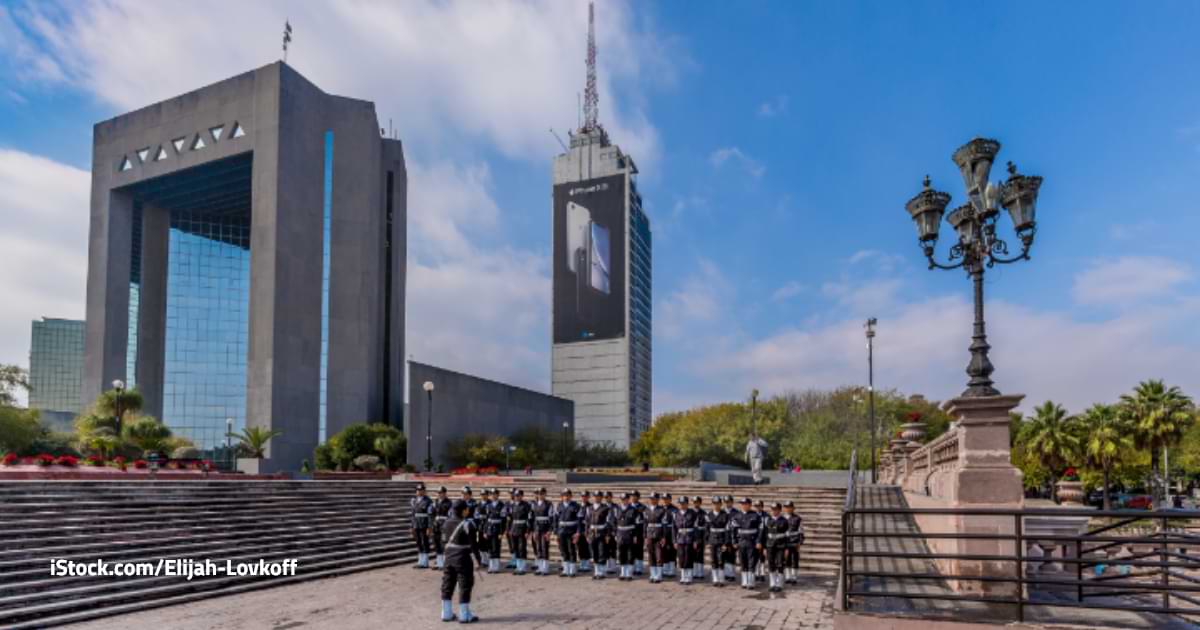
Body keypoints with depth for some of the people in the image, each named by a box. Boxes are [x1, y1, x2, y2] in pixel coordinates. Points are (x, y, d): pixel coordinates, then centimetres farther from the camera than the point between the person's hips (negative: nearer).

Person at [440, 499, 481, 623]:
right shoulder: (468, 524, -16)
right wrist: (478, 557, -4)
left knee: (447, 585, 15)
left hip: (449, 556, 7)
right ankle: (464, 615, 6)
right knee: (465, 585, 3)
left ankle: (446, 613, 22)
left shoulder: (447, 522, 2)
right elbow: (473, 543, -14)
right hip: (463, 558, -7)